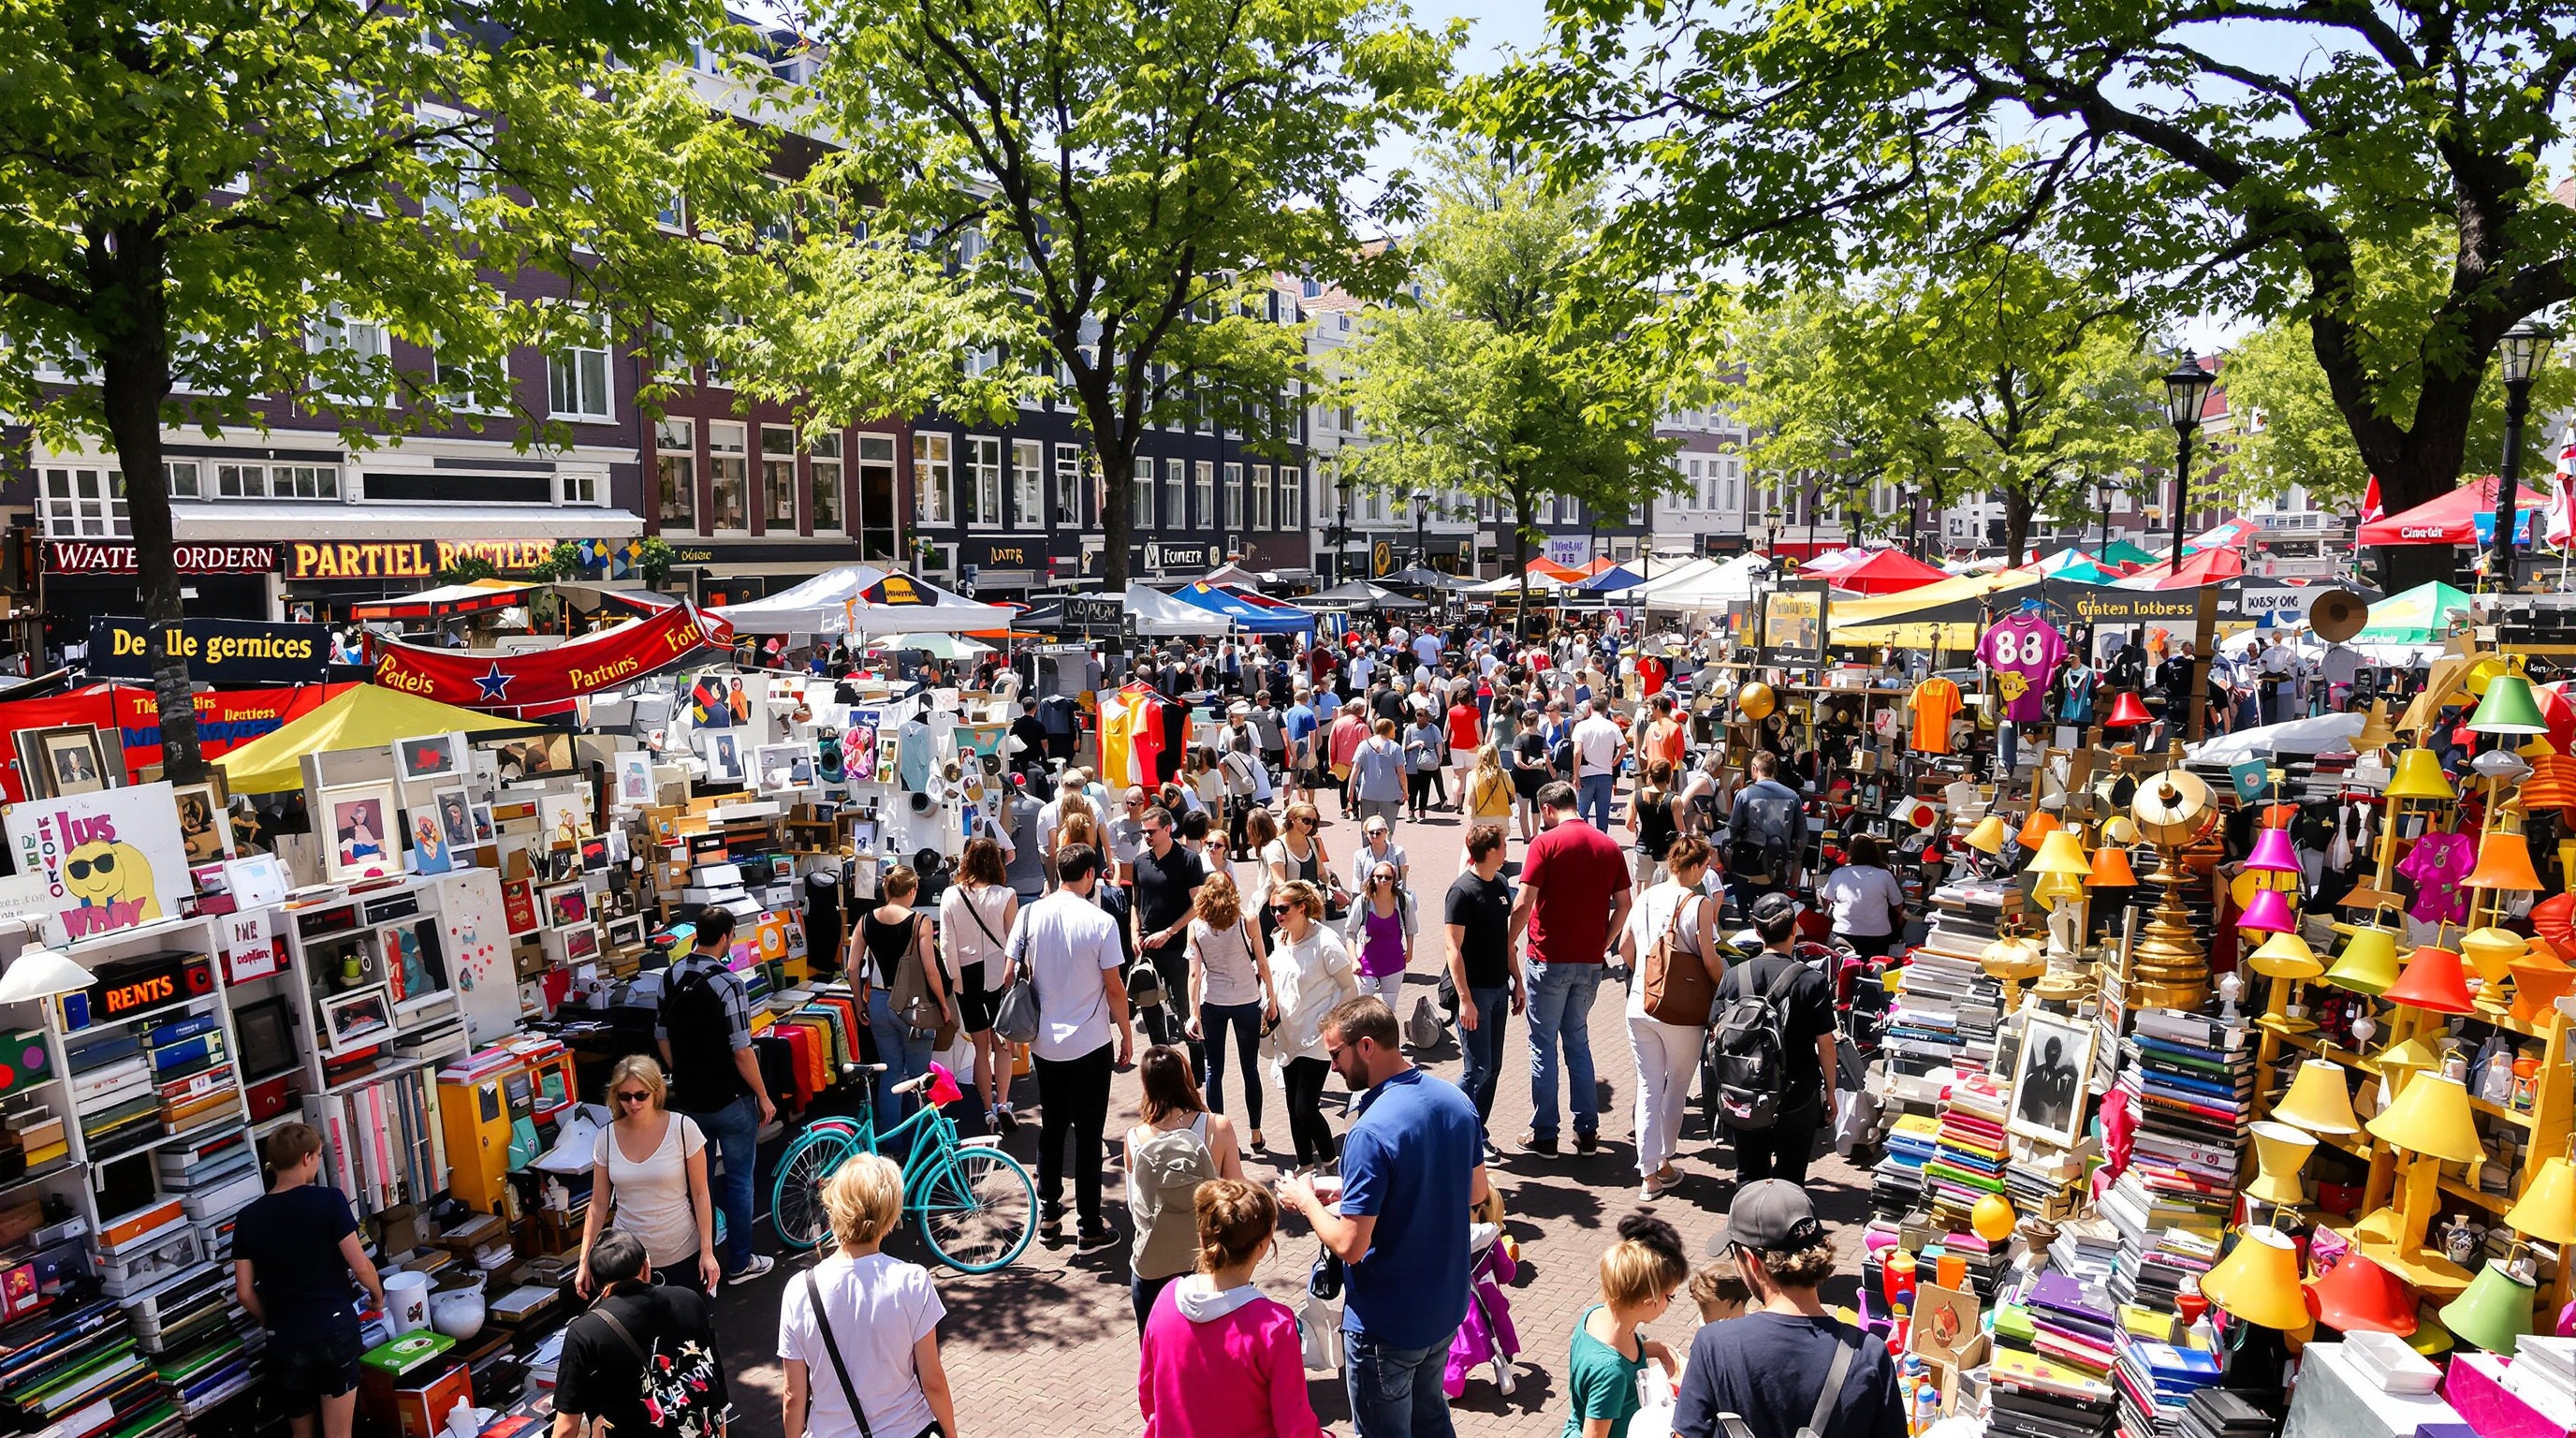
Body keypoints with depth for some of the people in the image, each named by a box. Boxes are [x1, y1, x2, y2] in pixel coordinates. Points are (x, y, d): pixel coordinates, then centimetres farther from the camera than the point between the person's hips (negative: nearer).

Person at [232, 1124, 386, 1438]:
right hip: (334, 1330, -4)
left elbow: (244, 1294, 3)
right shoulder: (329, 1200, -11)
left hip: (284, 1342, 4)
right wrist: (377, 1295, 10)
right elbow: (361, 1267, -11)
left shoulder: (248, 1218, 1)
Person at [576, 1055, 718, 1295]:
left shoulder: (682, 1128, -11)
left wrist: (707, 1251, -9)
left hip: (681, 1254, -2)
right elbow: (599, 1204, 4)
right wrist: (584, 1260, 1)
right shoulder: (607, 1137, -3)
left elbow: (700, 1194, -7)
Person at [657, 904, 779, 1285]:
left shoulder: (670, 976, -2)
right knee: (739, 1180, 8)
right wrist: (763, 1096, -9)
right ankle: (740, 1263, 18)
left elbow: (663, 1039, 8)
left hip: (687, 1098, 6)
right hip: (729, 1101, -6)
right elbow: (741, 1052, -21)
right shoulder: (727, 983, -23)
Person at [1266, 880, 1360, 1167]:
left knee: (1305, 1109, -9)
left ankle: (1330, 1164, 12)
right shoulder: (1279, 942, 4)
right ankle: (1305, 1167, 27)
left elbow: (1350, 988, -9)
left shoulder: (1326, 943, -16)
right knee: (1294, 1109, 12)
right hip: (1289, 1039, 7)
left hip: (1316, 1040, -7)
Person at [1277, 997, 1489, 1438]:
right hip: (1447, 1305, 7)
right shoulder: (1456, 1101, -6)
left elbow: (1349, 1246, -27)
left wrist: (1306, 1201, -9)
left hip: (1387, 1324, -7)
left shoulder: (1371, 1132, -30)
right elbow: (1476, 1192, 8)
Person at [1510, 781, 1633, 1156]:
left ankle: (1544, 1134, 12)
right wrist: (1603, 944, 16)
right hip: (1590, 962, 5)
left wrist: (1508, 943, -2)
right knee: (1578, 1042, 17)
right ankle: (1587, 1130, 19)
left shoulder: (1545, 843, -11)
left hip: (1550, 960, -5)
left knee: (1544, 1045, 6)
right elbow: (1623, 905, 7)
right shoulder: (1608, 846, 5)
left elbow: (1524, 904, -16)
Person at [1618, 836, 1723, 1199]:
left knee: (1648, 1088, 10)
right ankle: (1664, 1164, 25)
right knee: (1676, 1088, 15)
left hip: (1641, 1003, 4)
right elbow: (1710, 960, -13)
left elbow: (1624, 947, 9)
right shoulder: (1699, 904, -13)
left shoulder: (1645, 898, 3)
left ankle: (1649, 1173, 10)